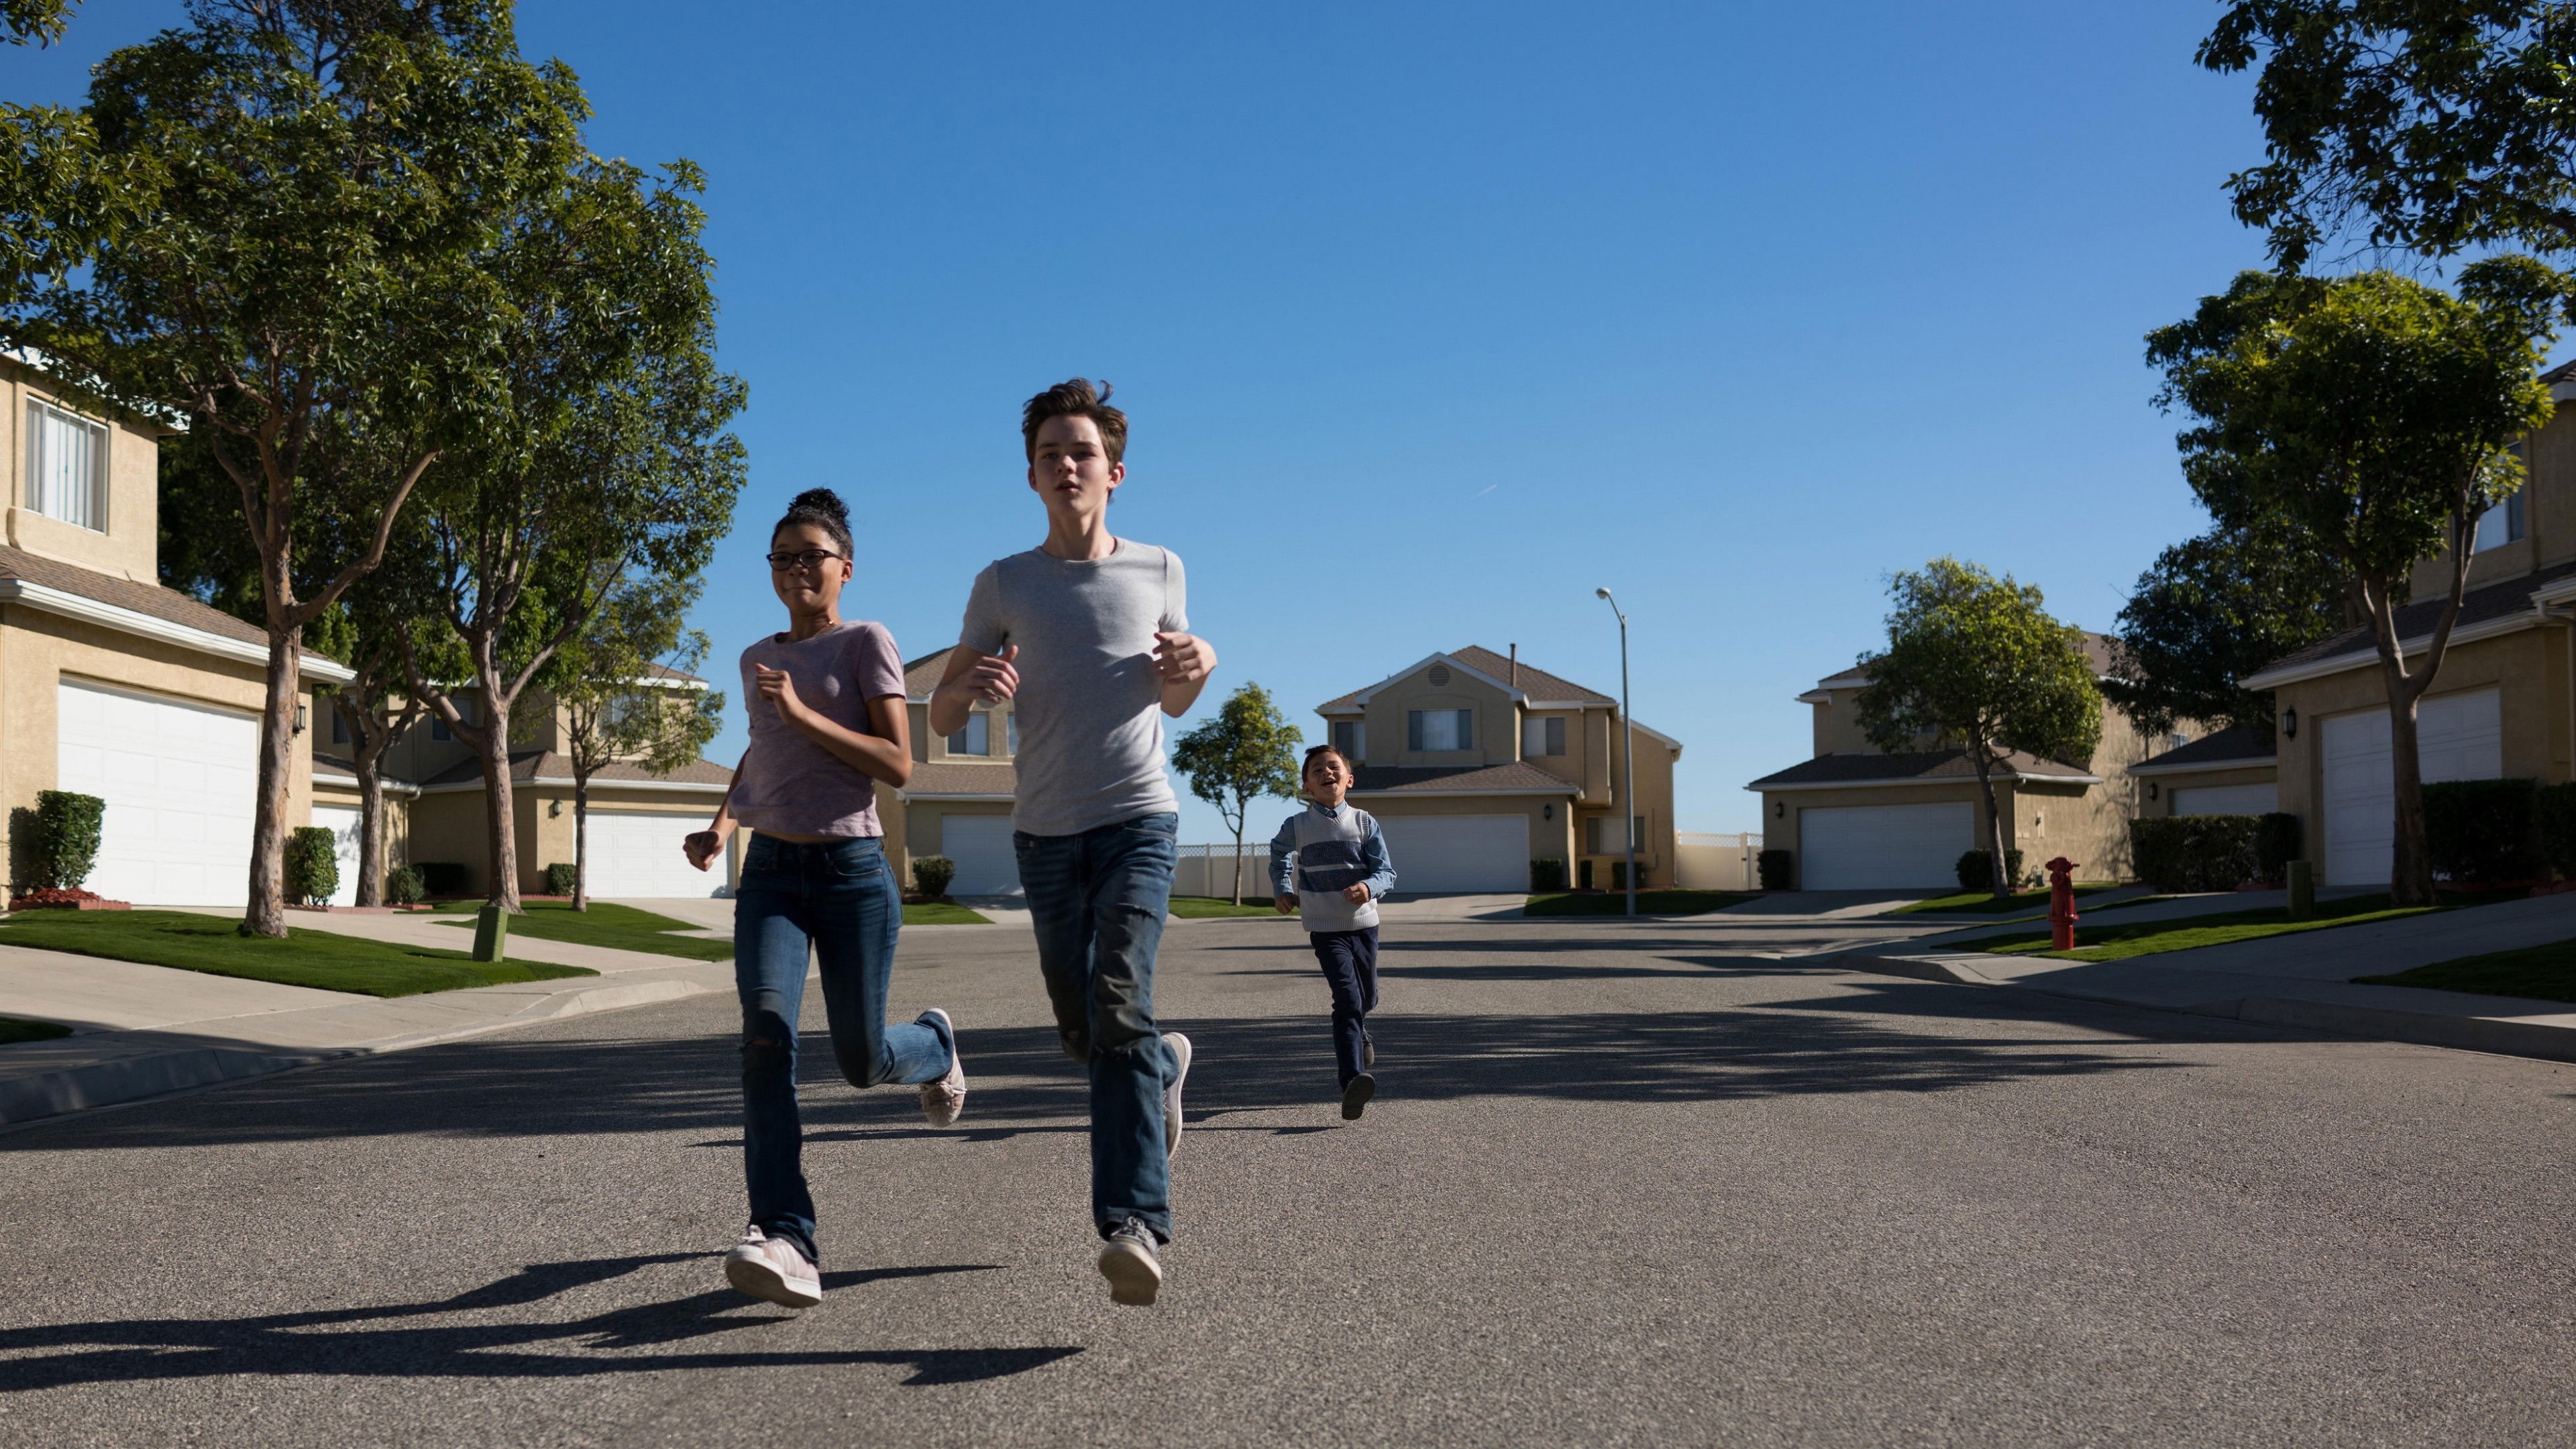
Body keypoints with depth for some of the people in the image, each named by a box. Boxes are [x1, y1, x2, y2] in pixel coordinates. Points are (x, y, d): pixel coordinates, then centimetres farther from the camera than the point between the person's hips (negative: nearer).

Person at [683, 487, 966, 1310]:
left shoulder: (866, 643, -1)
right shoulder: (758, 661, 16)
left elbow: (899, 766, -10)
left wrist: (803, 713, -17)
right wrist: (722, 821, 15)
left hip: (853, 871, -4)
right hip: (772, 871, 4)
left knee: (863, 1062, 3)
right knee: (766, 1033, -20)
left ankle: (934, 1045, 41)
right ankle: (785, 1242, -26)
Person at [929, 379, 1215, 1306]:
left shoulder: (1159, 570, 7)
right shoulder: (1004, 584, 4)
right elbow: (939, 719, 5)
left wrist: (1197, 668, -5)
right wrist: (973, 687, -19)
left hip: (1138, 820, -2)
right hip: (1046, 831, 2)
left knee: (1120, 1008, -20)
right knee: (1081, 1032, 11)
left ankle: (1135, 1222, -23)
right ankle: (1166, 1063, 44)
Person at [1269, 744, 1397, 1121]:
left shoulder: (1364, 823, -2)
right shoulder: (1297, 826, -2)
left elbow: (1387, 872, -5)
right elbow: (1279, 852, 23)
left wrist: (1369, 887, -26)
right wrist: (1282, 890, 14)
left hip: (1364, 922, 3)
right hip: (1326, 929, -3)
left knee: (1366, 999, 19)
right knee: (1347, 1000, -20)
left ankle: (1359, 1038, 55)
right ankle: (1353, 1081, -31)